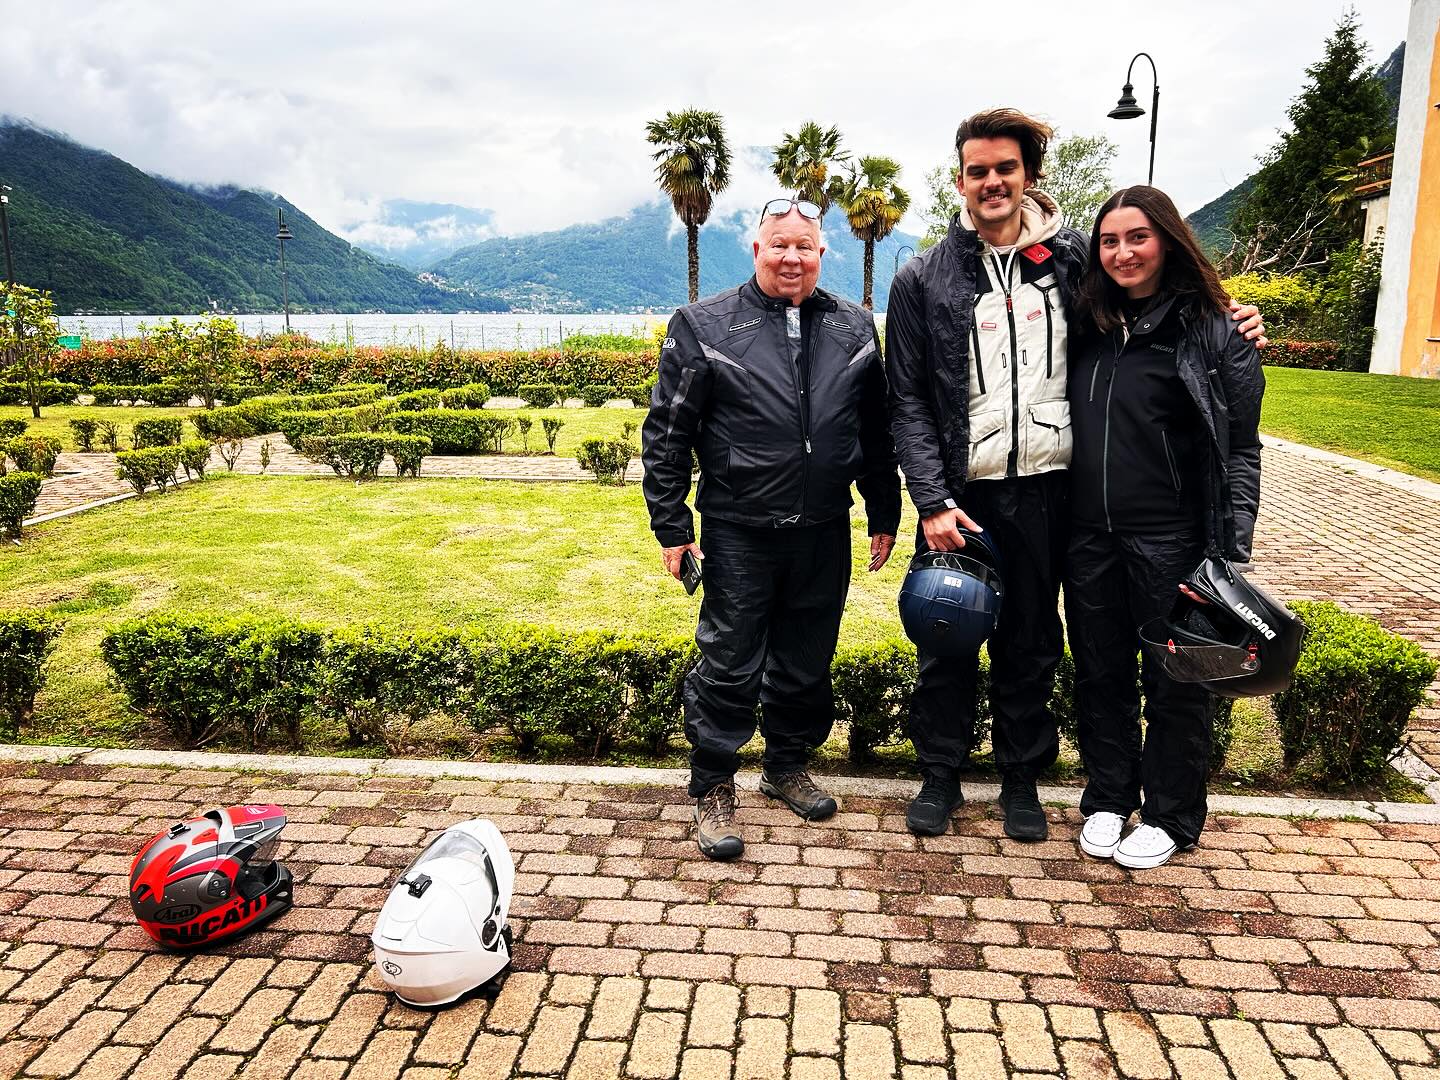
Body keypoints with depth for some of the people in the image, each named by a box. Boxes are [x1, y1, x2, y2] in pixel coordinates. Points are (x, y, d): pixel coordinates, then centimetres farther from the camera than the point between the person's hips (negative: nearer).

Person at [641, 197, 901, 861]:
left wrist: (884, 514, 13)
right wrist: (671, 526, -5)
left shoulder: (853, 328, 8)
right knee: (729, 665, 3)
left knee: (807, 662, 15)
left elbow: (875, 430, 14)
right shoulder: (704, 326, -3)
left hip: (824, 532, 4)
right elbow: (667, 434, -3)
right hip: (738, 533, -3)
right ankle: (712, 788, 20)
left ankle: (787, 767, 36)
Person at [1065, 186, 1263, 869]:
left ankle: (1170, 816, 26)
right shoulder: (1086, 324, 8)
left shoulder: (1213, 331, -5)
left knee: (1175, 678, 8)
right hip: (1089, 536, 4)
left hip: (1172, 537, -4)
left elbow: (1241, 447, -6)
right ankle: (1108, 798, 31)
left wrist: (1233, 549, -12)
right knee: (1101, 673, 13)